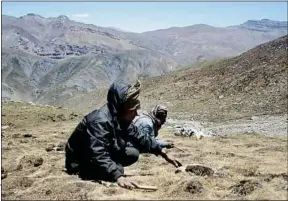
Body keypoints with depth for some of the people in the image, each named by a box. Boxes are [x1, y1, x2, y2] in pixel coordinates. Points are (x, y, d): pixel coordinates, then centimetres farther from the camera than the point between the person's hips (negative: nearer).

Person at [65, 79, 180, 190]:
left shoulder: (122, 120, -6)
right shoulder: (100, 121, -33)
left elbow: (140, 139, 5)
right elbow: (99, 155, -43)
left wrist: (164, 155, 3)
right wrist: (117, 176, -54)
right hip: (80, 162, -8)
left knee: (134, 153, -3)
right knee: (117, 170, -28)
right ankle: (85, 172, -6)